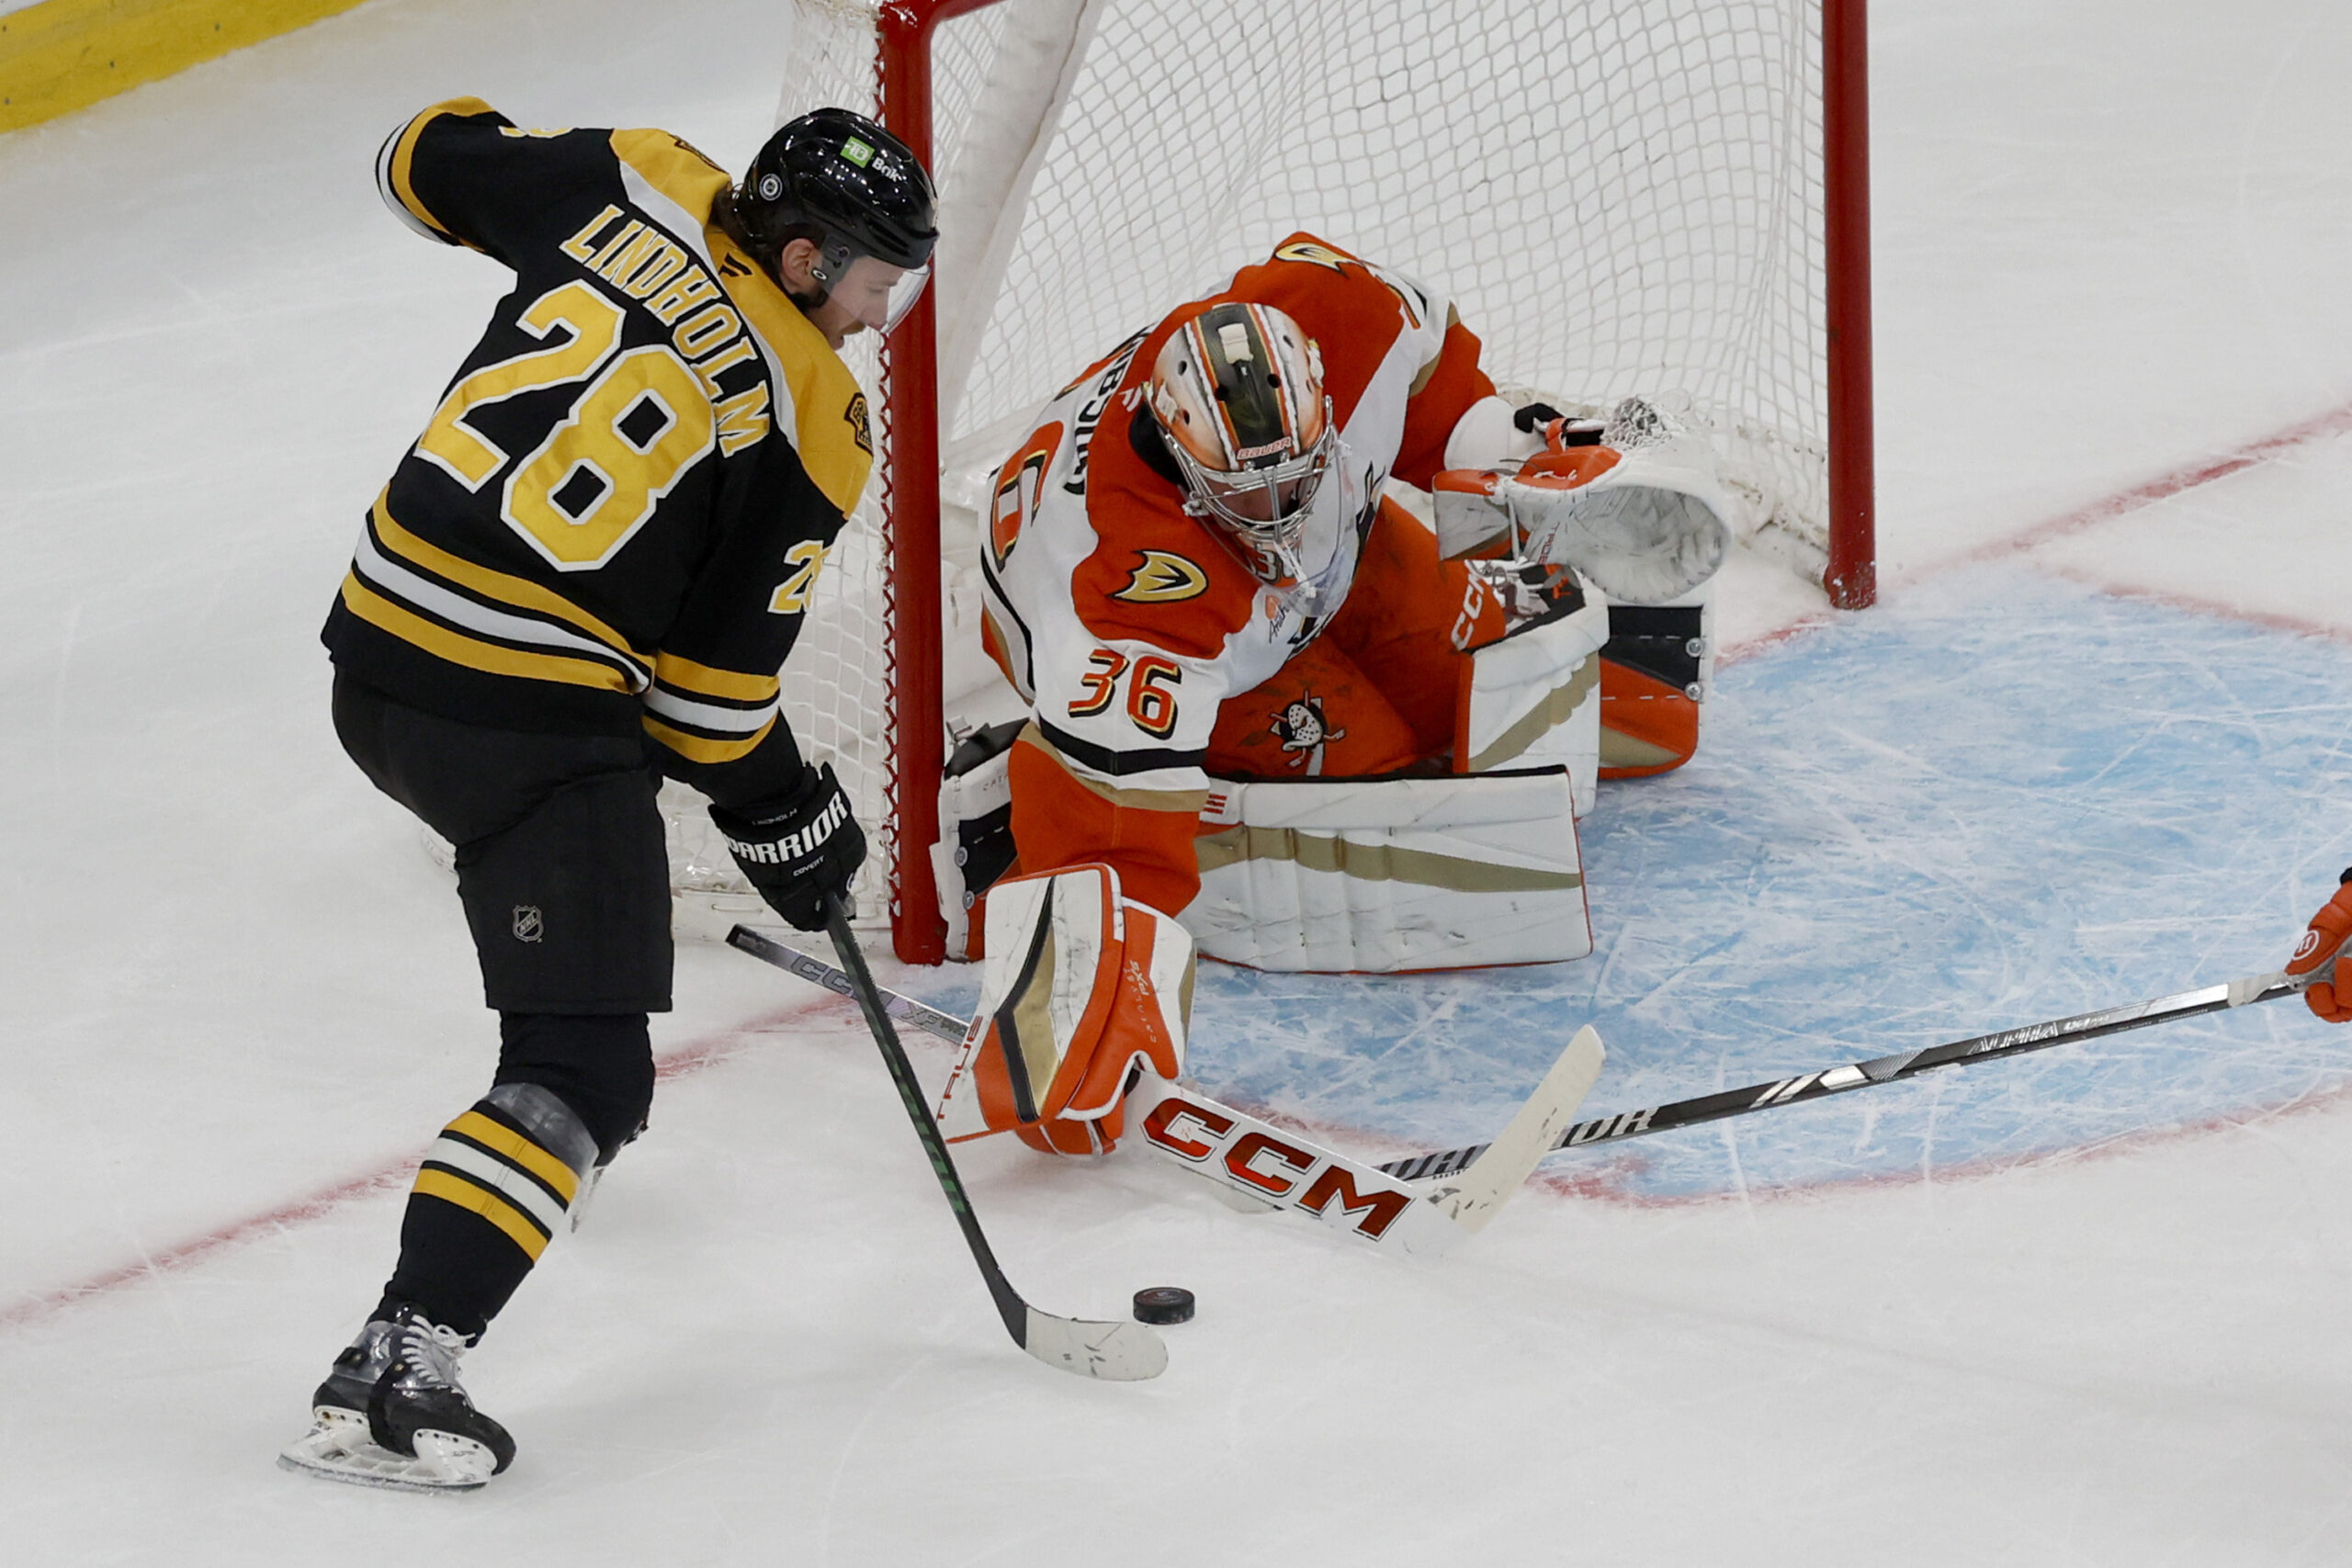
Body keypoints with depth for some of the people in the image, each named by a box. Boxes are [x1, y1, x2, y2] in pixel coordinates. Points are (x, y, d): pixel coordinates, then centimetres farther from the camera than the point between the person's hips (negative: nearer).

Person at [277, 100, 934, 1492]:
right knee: (587, 1071, -4)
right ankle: (391, 1377, -18)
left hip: (379, 653, 8)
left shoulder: (636, 188, 5)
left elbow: (431, 161, 19)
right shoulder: (814, 428, -7)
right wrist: (782, 815, 11)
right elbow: (717, 678, -5)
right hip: (534, 723, -8)